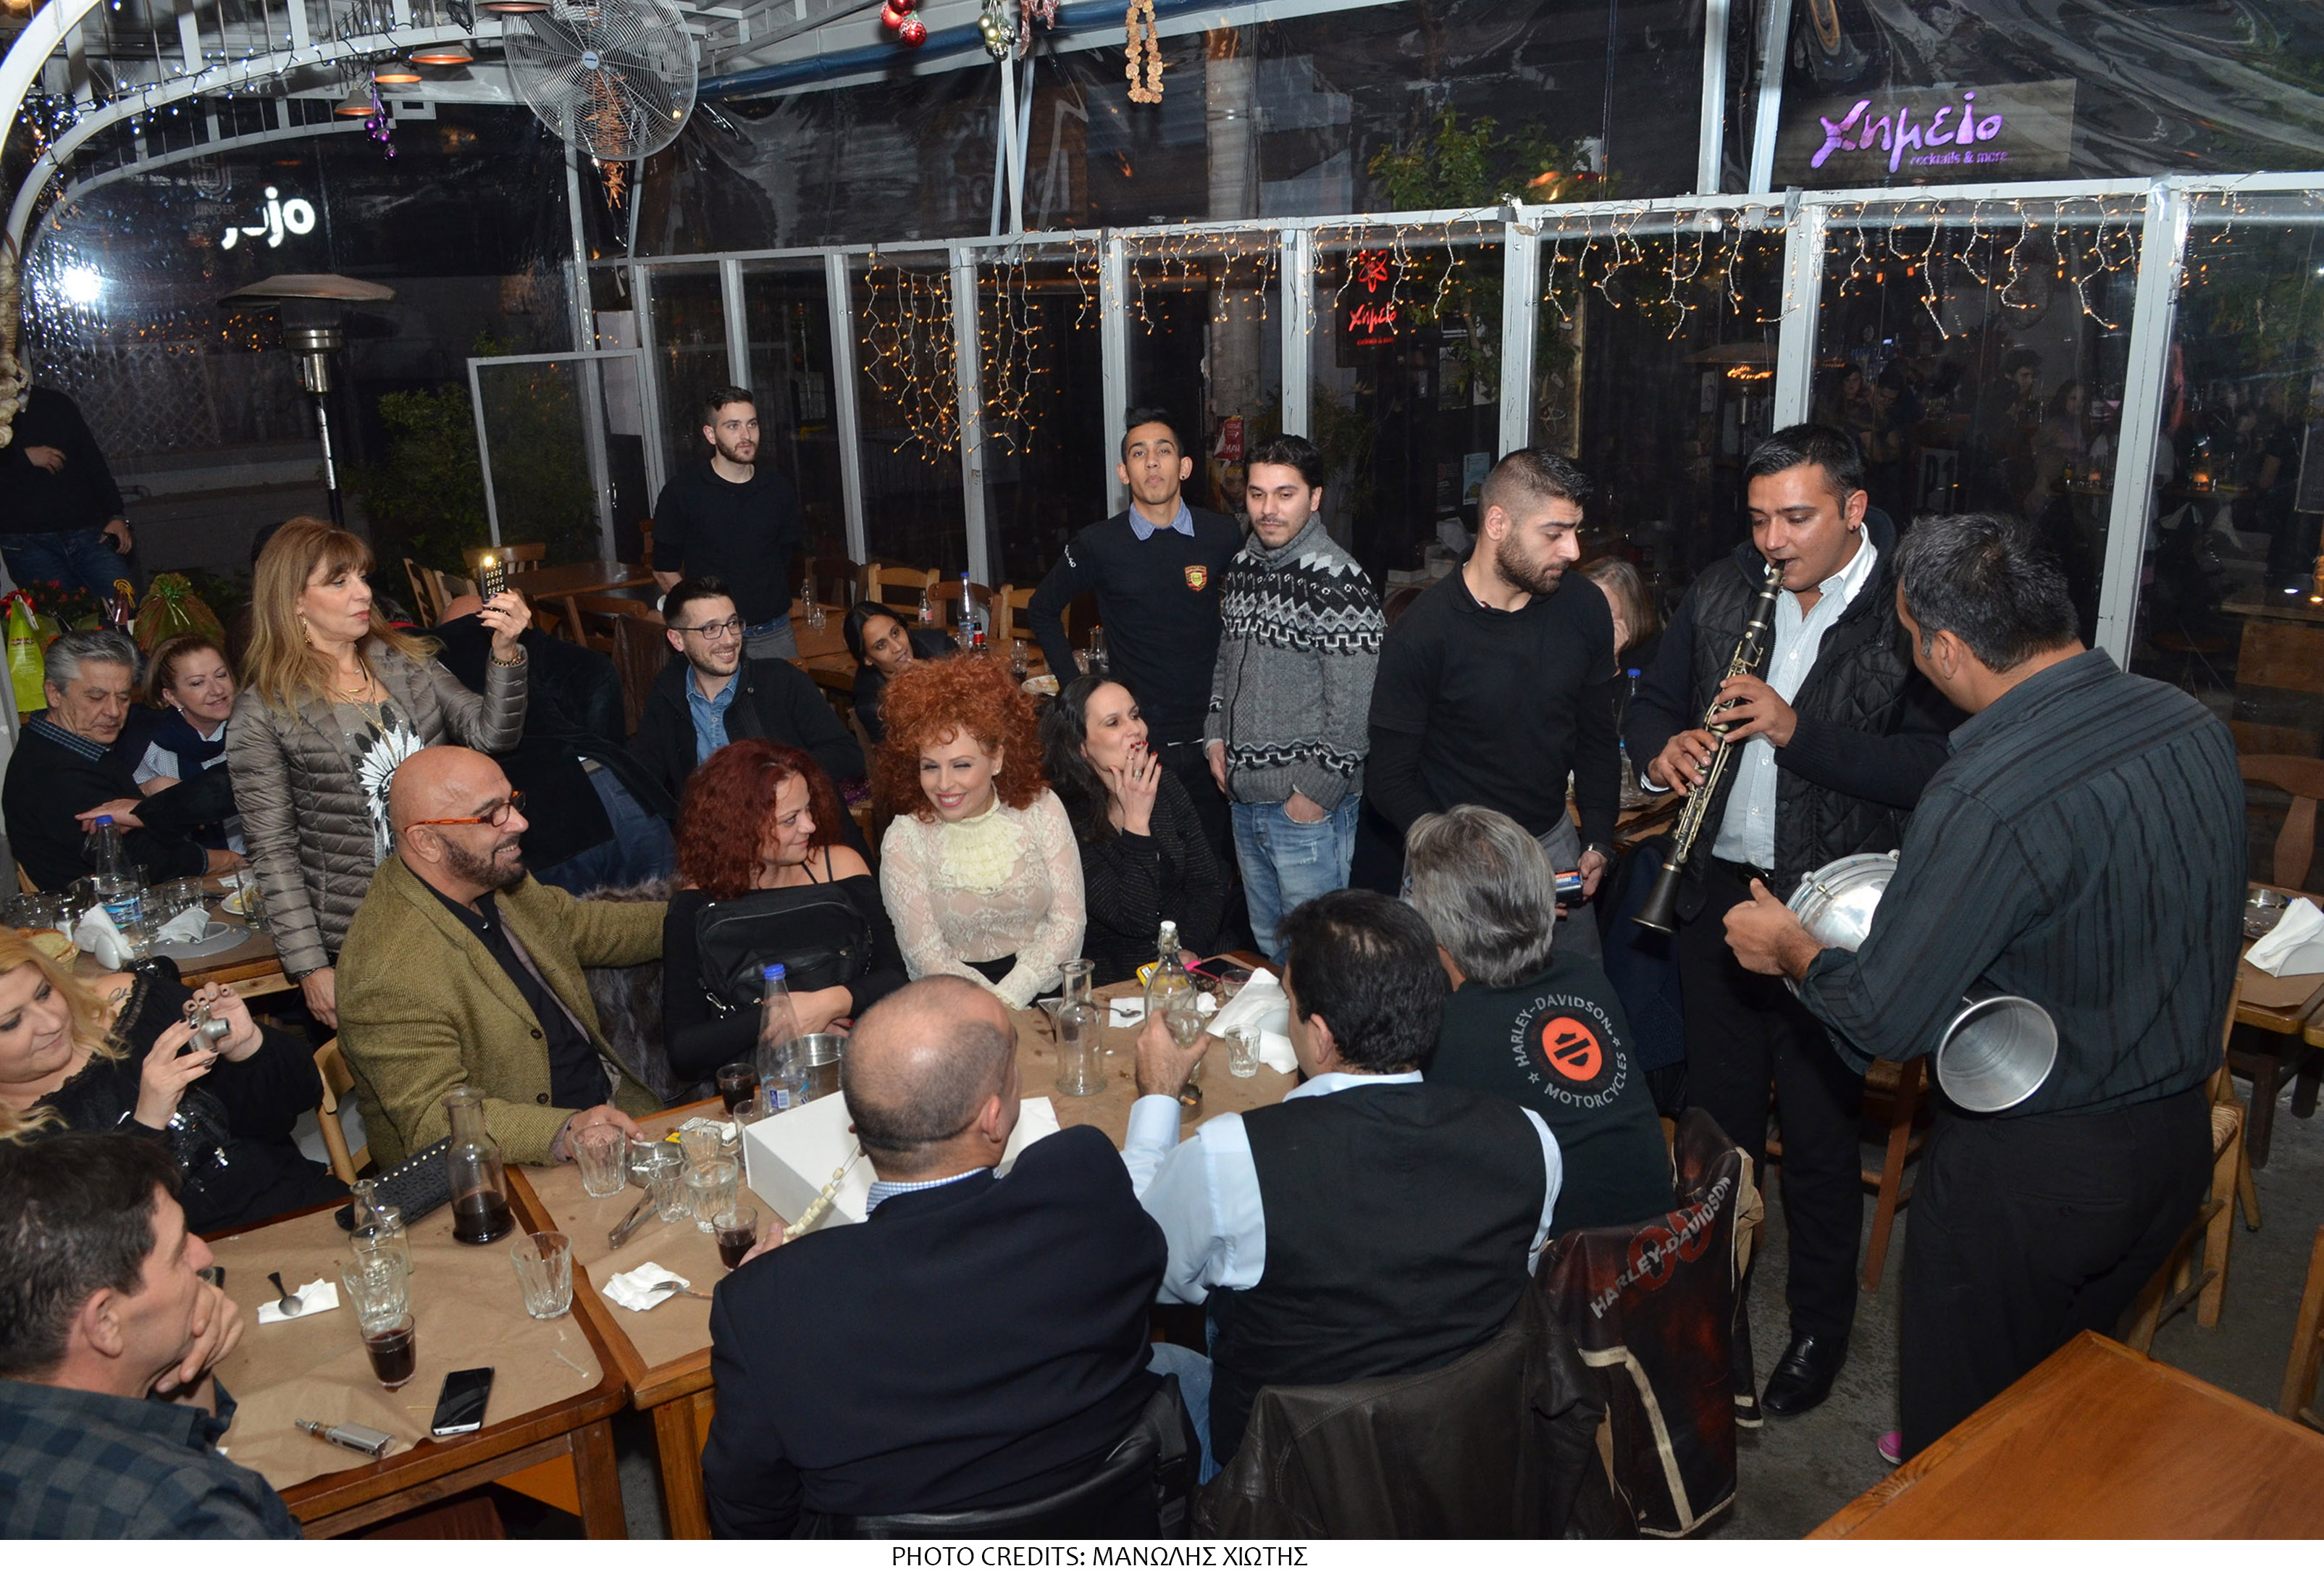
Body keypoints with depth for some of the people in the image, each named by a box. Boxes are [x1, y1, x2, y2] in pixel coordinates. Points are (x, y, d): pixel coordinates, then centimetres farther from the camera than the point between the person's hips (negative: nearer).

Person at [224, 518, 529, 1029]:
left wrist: (505, 653, -19)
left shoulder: (407, 661, 7)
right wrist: (309, 968, -9)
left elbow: (490, 734, -2)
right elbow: (274, 852, -6)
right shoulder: (263, 712, -5)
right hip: (357, 941, -4)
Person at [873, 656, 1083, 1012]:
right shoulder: (904, 841, -3)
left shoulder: (1040, 809, 0)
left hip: (1045, 987, 1)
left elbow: (1068, 926, -2)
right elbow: (928, 960, -5)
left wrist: (1006, 999, -15)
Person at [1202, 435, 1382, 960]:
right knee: (1266, 941, 21)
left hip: (1308, 805, -8)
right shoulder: (1242, 566, 9)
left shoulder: (1335, 581, -16)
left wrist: (1316, 792, -17)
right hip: (1244, 797, 8)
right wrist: (1217, 736, 10)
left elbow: (1354, 703, -20)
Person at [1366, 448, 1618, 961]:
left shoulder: (1584, 610, -2)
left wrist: (1598, 843, -1)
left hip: (1555, 843, 5)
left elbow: (1596, 739, 11)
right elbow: (1392, 782, -13)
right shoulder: (1420, 635, -18)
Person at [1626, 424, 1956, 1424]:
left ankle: (1820, 1325, 29)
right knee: (1718, 1110, 17)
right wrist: (1664, 749, -9)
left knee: (1819, 1130, 7)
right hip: (1720, 892, 5)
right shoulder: (1722, 593, 5)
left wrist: (1799, 730, -27)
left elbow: (1929, 768, -20)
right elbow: (1655, 700, 13)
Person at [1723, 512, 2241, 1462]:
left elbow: (1881, 1022, -26)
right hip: (2181, 1135, 8)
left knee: (1965, 1427, 16)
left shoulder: (1987, 799, -31)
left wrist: (1789, 947, -7)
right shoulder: (2193, 726, -5)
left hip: (2034, 1168, -8)